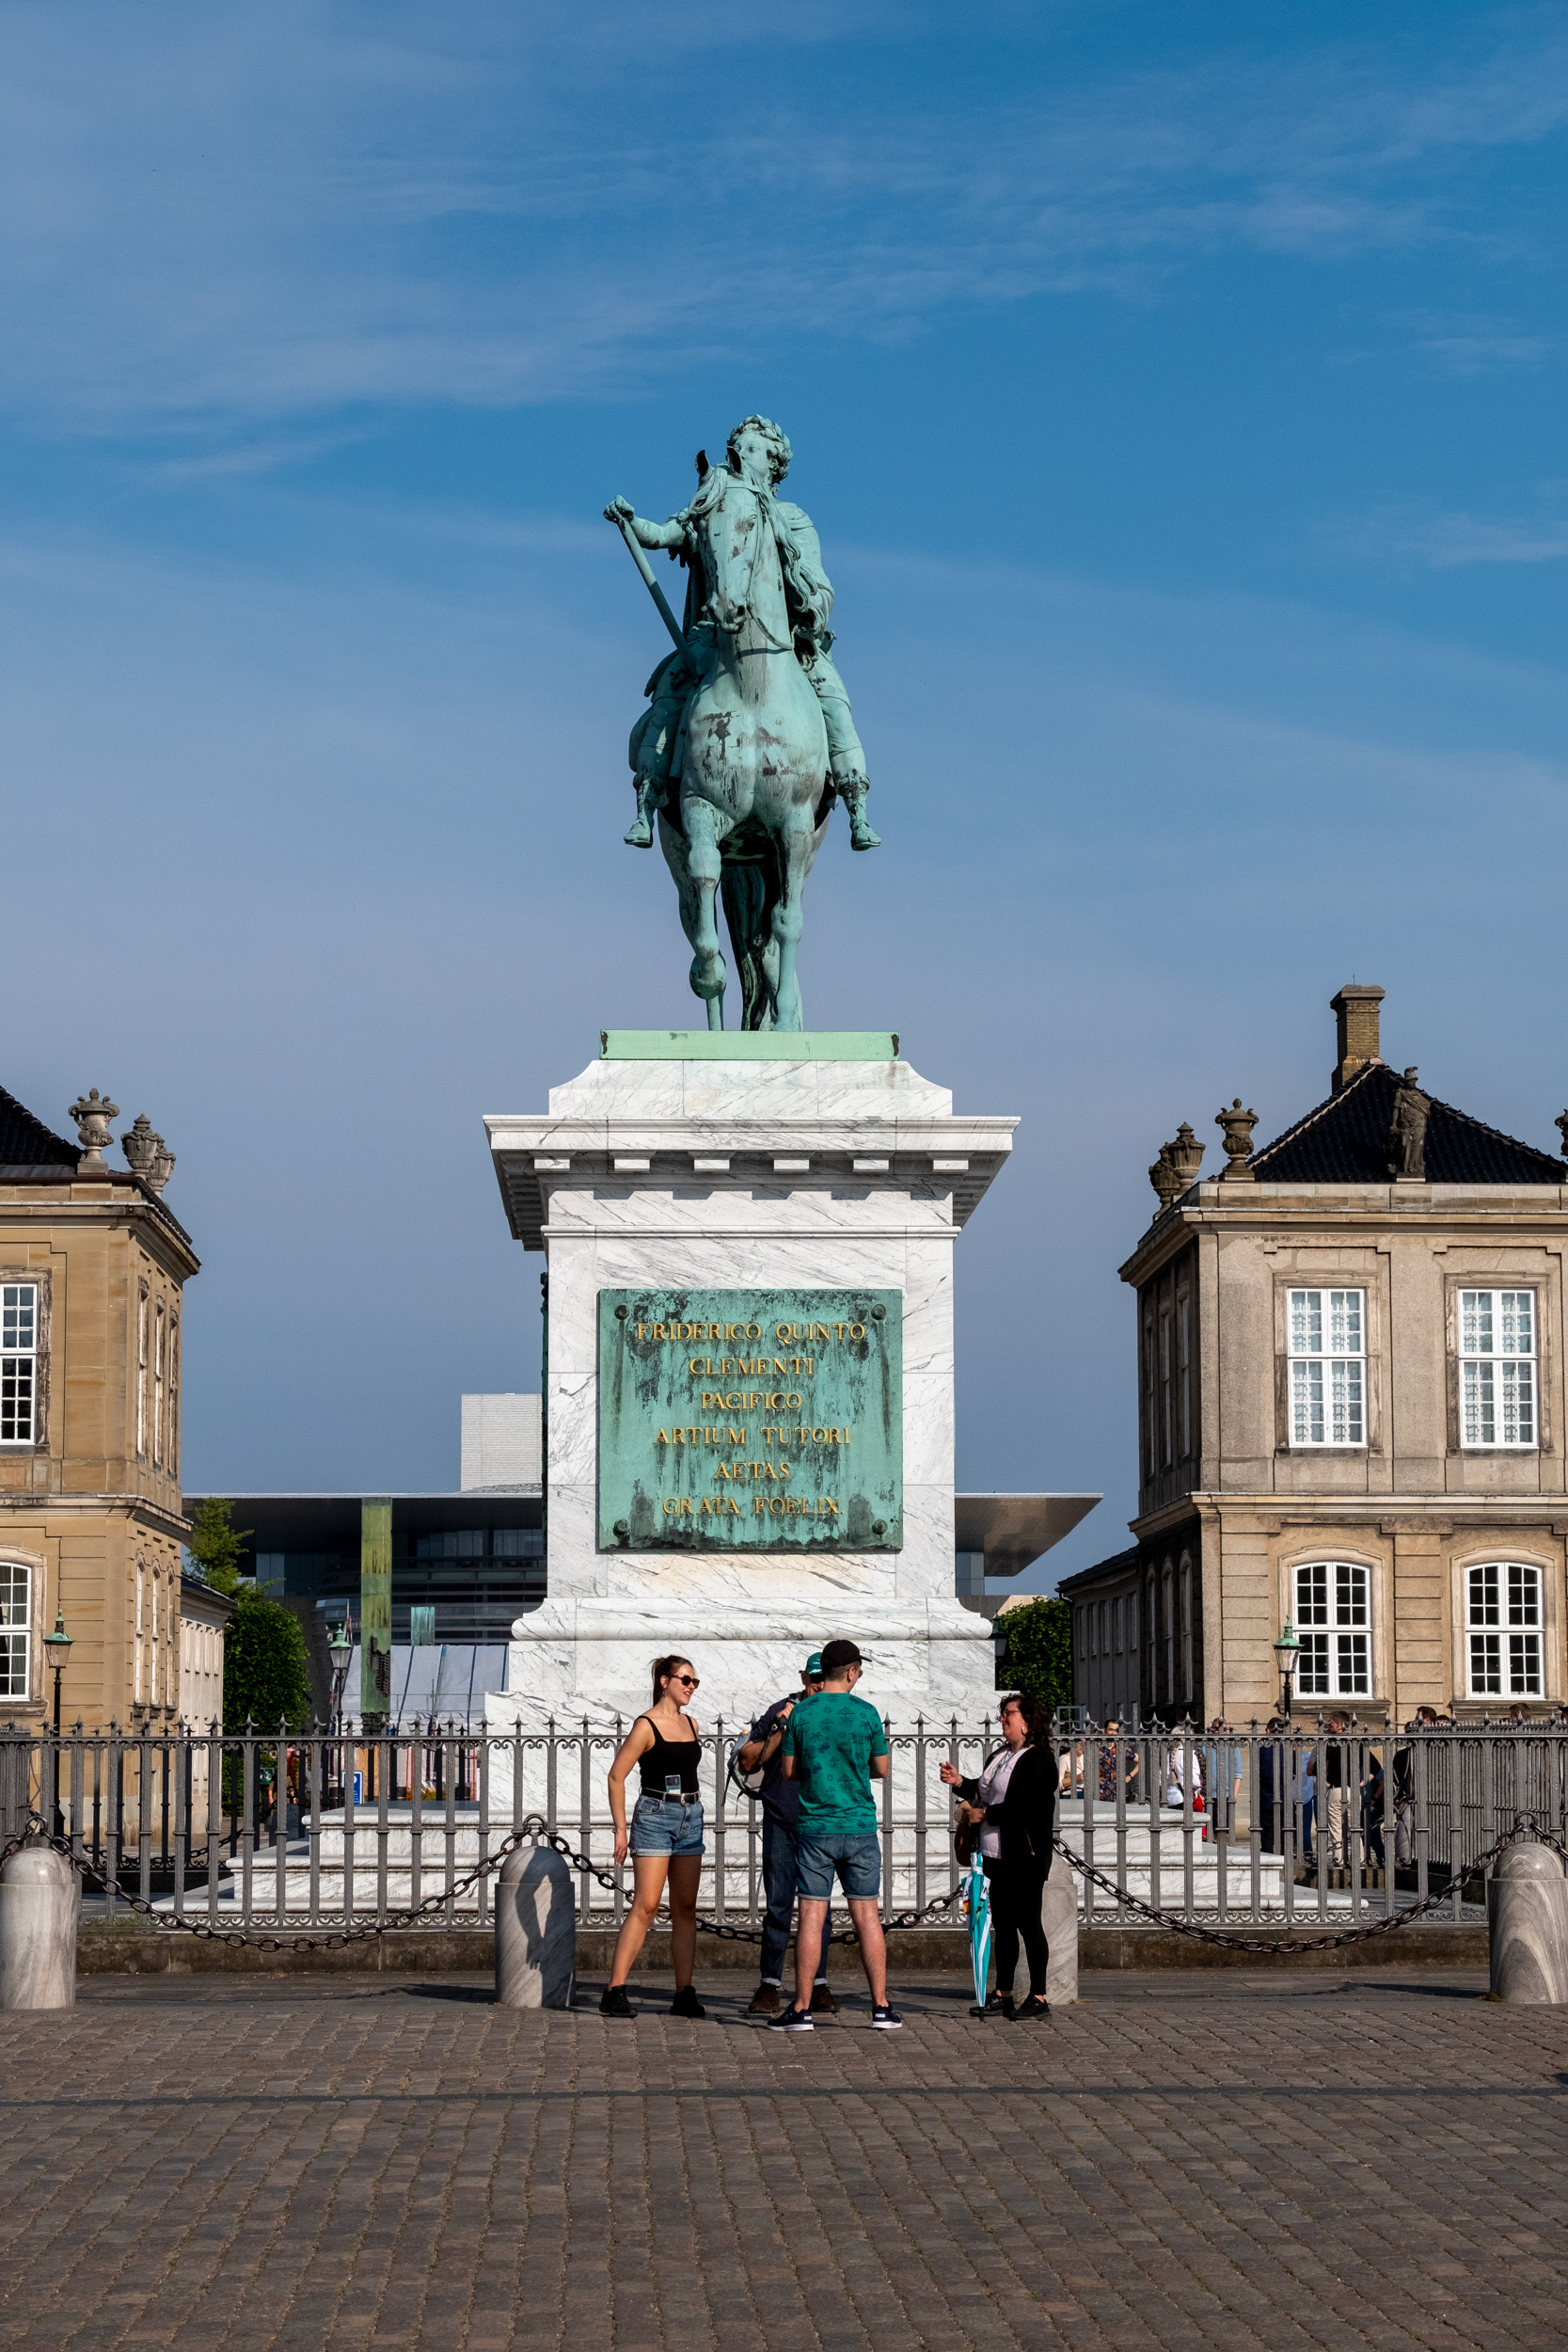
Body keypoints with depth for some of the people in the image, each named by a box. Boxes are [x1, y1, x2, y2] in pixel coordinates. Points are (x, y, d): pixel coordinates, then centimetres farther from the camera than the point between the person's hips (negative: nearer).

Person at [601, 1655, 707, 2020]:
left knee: (685, 1908, 5)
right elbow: (616, 1776, -8)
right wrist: (620, 1829, -12)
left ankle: (684, 1994, 7)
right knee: (645, 1905, -12)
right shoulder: (647, 1726, -8)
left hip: (690, 1818, 7)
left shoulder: (691, 1724, 13)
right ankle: (615, 1992, -12)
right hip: (655, 1815, -7)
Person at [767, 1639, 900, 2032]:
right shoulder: (866, 1713, -3)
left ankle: (802, 2010, 1)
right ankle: (881, 2008, 7)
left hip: (814, 1828, 0)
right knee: (867, 1916, 6)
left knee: (812, 1917, 0)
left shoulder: (801, 1713, -1)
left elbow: (789, 1771, 4)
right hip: (860, 1827, 0)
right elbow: (882, 1769, 6)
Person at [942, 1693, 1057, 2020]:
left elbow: (1022, 1806, -19)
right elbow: (985, 1793, 26)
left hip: (1025, 1857, -9)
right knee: (1002, 1924, 11)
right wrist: (960, 1783, 10)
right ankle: (1003, 1994, 18)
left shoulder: (1038, 1760, -10)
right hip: (995, 1855, 9)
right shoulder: (998, 1756, 18)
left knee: (1028, 1923, -6)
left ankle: (1038, 1997, -2)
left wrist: (983, 1815, -15)